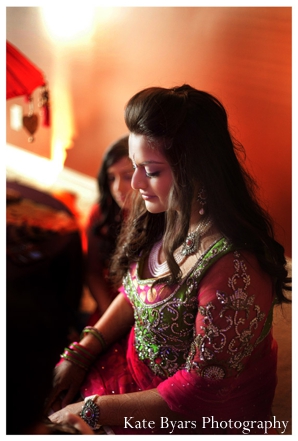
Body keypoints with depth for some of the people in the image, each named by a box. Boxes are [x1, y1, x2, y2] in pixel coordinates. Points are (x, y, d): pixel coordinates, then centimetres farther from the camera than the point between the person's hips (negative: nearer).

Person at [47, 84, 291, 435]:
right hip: (139, 366, 6)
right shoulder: (165, 216, -9)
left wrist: (93, 409, -18)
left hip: (205, 417, -6)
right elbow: (133, 292, 7)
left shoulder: (233, 268, -33)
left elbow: (200, 390, -24)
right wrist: (80, 353, -3)